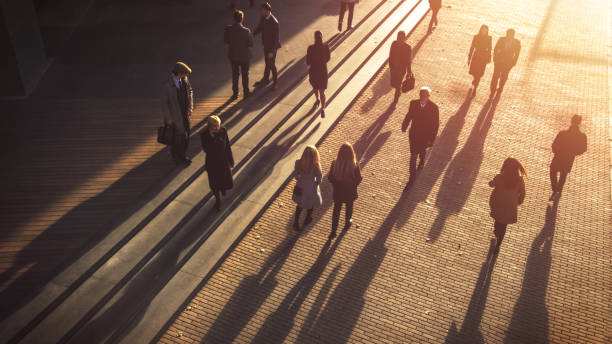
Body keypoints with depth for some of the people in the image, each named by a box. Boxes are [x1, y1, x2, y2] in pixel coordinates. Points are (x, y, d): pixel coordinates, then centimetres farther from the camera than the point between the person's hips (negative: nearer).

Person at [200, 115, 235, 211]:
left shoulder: (223, 131, -13)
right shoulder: (204, 135, -20)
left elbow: (228, 146, -3)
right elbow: (206, 150, -27)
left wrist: (231, 160, 3)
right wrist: (211, 137, -37)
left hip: (224, 160, 2)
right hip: (212, 163, -2)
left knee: (228, 183, 14)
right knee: (215, 184, 14)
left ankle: (222, 187, 53)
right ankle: (217, 200, 41)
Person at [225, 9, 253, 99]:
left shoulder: (228, 29, -17)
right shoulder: (246, 31, -26)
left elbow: (225, 40, -3)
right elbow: (251, 44, -17)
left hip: (233, 55, 3)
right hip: (244, 56, -3)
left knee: (235, 74, 20)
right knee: (245, 74, 18)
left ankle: (235, 93, 31)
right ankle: (246, 92, 32)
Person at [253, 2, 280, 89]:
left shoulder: (274, 22, -30)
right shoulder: (263, 17, -7)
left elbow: (275, 37, -26)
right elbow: (260, 27, 10)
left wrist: (271, 51, -25)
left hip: (272, 46, -8)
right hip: (266, 44, 8)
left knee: (271, 64, 7)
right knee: (267, 62, 22)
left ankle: (275, 81, 28)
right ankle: (265, 80, 39)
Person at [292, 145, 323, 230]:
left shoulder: (298, 163, -24)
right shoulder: (316, 166, -32)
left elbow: (296, 176, -8)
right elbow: (319, 179, -17)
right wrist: (316, 183, 4)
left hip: (300, 187, 3)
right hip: (311, 188, -2)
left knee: (300, 204, 30)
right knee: (311, 205, 29)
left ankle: (296, 222, 40)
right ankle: (307, 220, 53)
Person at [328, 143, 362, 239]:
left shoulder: (335, 163, -22)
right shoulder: (354, 165, -26)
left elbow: (330, 177, -10)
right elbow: (358, 179, -13)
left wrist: (336, 184, 8)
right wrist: (352, 185, 7)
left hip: (338, 190, 1)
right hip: (350, 191, -1)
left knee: (336, 209, 18)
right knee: (349, 207, 28)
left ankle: (333, 231, 22)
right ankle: (347, 222, 53)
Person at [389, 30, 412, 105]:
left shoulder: (408, 48, -18)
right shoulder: (394, 44, -9)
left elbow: (409, 61, -9)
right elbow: (391, 56, 3)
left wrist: (409, 71, -2)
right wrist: (390, 66, 9)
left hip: (401, 69, -3)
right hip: (394, 67, 4)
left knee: (398, 85, 6)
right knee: (393, 84, 14)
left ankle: (395, 101, 28)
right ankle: (399, 90, 51)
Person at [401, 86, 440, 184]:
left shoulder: (434, 108, -23)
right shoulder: (413, 103, -16)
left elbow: (436, 124, -15)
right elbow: (409, 115, 3)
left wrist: (431, 139, -14)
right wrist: (404, 126, 15)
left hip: (425, 136, -1)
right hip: (414, 134, 1)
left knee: (422, 150, 27)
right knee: (413, 155, 6)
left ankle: (422, 161, 62)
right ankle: (412, 176, 22)